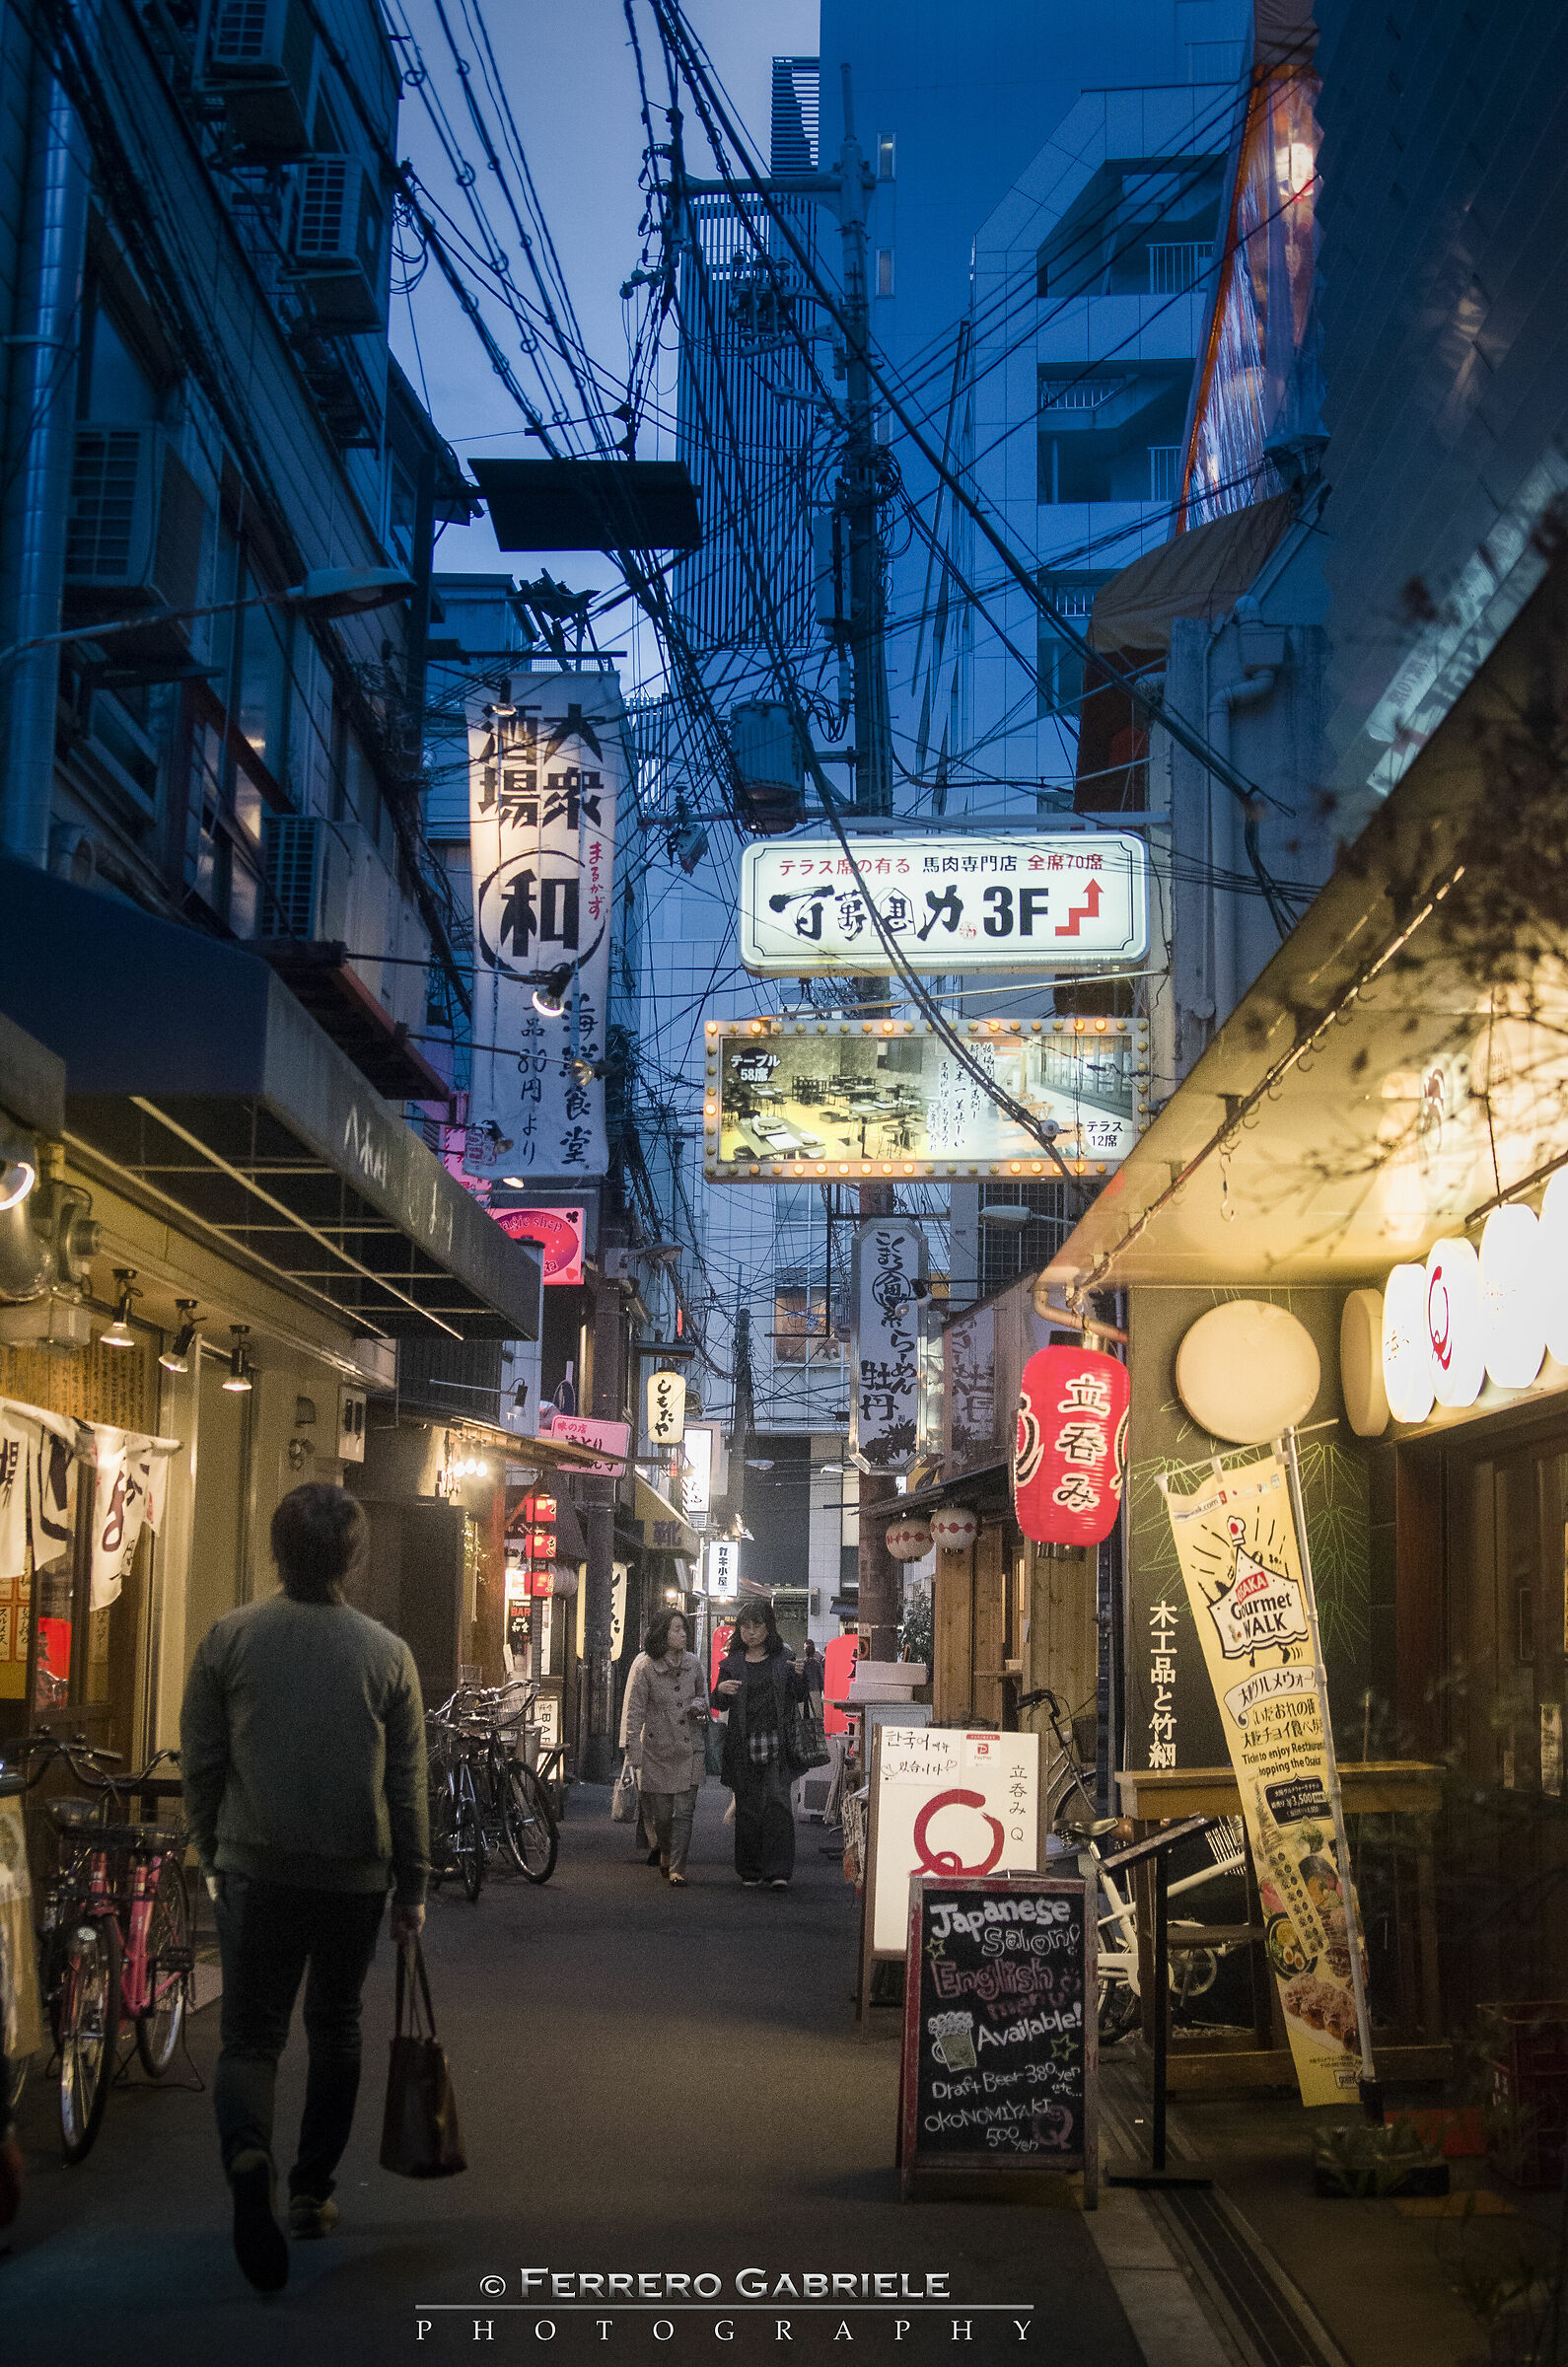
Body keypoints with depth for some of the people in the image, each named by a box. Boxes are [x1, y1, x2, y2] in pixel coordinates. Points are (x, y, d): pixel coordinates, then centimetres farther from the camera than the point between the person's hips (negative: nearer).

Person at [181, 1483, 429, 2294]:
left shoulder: (229, 1639, -4)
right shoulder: (388, 1653, -3)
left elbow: (200, 1762, 1)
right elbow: (408, 1785, 1)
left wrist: (212, 1851, 15)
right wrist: (413, 1886, 9)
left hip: (255, 1869, -1)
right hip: (357, 1872, 1)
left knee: (250, 2033, 5)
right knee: (334, 2028, 18)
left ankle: (248, 2152, -23)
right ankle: (312, 2191, 24)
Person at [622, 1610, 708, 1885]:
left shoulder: (693, 1663, 4)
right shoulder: (644, 1666, -8)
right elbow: (634, 1712, -7)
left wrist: (699, 1705, -3)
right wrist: (635, 1756, -12)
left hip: (689, 1749, 2)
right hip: (657, 1750, -2)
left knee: (684, 1812, -6)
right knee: (661, 1813, 5)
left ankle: (677, 1868, 0)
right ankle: (665, 1853, 34)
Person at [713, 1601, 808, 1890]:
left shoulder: (782, 1659, 8)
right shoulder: (732, 1662, 9)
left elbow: (798, 1698, 9)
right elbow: (721, 1704, 9)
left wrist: (800, 1676, -10)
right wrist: (721, 1690, -12)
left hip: (776, 1743, -1)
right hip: (743, 1744, 1)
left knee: (777, 1801, -11)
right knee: (747, 1806, 3)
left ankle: (778, 1871, -11)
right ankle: (750, 1872, 13)